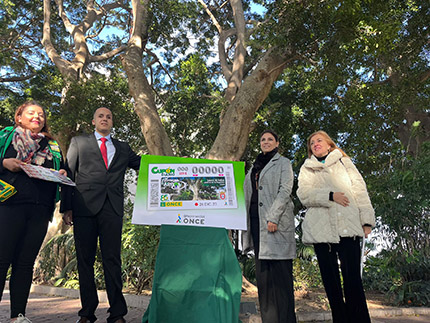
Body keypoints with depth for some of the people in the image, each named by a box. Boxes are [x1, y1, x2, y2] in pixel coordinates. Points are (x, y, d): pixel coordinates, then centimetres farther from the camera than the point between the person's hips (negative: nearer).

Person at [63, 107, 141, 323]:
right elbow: (68, 174, 10)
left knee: (112, 260, -1)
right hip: (85, 206, 0)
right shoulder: (79, 142, 16)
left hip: (112, 208, 1)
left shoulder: (123, 148, 20)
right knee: (85, 259, 3)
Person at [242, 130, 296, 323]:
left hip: (277, 222, -5)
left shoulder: (283, 163, 6)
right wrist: (245, 220, 12)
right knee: (262, 271, 7)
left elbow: (285, 190, -7)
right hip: (256, 221, 6)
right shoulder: (254, 168, 22)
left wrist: (273, 217, -17)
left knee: (280, 271, -5)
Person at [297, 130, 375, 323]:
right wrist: (330, 196, -12)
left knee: (353, 278, -6)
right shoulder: (306, 168, 19)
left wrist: (367, 220, 0)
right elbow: (303, 194, 2)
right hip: (321, 228, 1)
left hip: (347, 225, 0)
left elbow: (359, 190, 11)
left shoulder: (343, 161, 20)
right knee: (331, 280, 3)